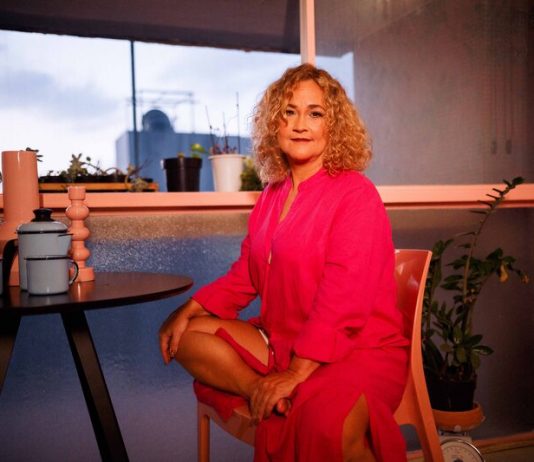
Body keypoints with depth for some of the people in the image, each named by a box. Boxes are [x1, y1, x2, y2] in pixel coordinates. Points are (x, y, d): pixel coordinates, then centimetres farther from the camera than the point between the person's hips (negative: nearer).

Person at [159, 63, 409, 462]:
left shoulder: (356, 194, -12)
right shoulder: (273, 195, 10)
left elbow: (343, 299, -20)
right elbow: (245, 275, 12)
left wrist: (296, 373, -23)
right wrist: (189, 310, 0)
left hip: (357, 350, -7)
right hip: (282, 342, 8)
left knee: (329, 425, -37)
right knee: (188, 336, -5)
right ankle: (288, 403, -18)